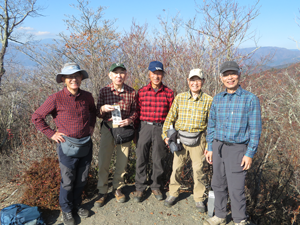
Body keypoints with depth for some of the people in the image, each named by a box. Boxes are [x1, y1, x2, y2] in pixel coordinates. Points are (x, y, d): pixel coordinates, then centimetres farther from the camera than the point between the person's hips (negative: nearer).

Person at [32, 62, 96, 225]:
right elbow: (36, 117, -5)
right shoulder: (56, 99, -14)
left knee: (82, 179, 17)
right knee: (67, 181, 10)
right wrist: (51, 134, -8)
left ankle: (76, 205, 40)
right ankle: (66, 210, 33)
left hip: (86, 144, 4)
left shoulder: (87, 97, -1)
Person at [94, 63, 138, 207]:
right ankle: (102, 191, 21)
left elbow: (134, 111, 7)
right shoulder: (104, 91, -5)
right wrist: (103, 109, -24)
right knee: (103, 161, 2)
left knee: (122, 161, 11)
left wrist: (129, 120, -14)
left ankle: (117, 188, 32)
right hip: (108, 128, -1)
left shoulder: (131, 92, -2)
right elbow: (98, 113, -1)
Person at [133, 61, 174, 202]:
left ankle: (156, 187, 29)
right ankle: (140, 188, 22)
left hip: (160, 128, 0)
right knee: (141, 158, 5)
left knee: (158, 160, 9)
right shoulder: (142, 92, 3)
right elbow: (137, 112, 6)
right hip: (145, 127, 0)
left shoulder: (168, 93, 2)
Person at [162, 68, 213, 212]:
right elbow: (171, 117, 7)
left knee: (198, 169, 6)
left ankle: (199, 199, 25)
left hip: (198, 140, -1)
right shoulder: (180, 97, 2)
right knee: (176, 168, 10)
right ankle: (173, 194, 31)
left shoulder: (208, 100, -2)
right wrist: (165, 134, 0)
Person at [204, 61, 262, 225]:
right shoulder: (217, 99, 6)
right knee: (218, 185, 13)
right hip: (218, 148, 5)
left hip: (237, 150, -4)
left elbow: (255, 129, -7)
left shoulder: (250, 99, -7)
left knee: (236, 188, -2)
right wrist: (210, 149, 8)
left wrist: (249, 154, -12)